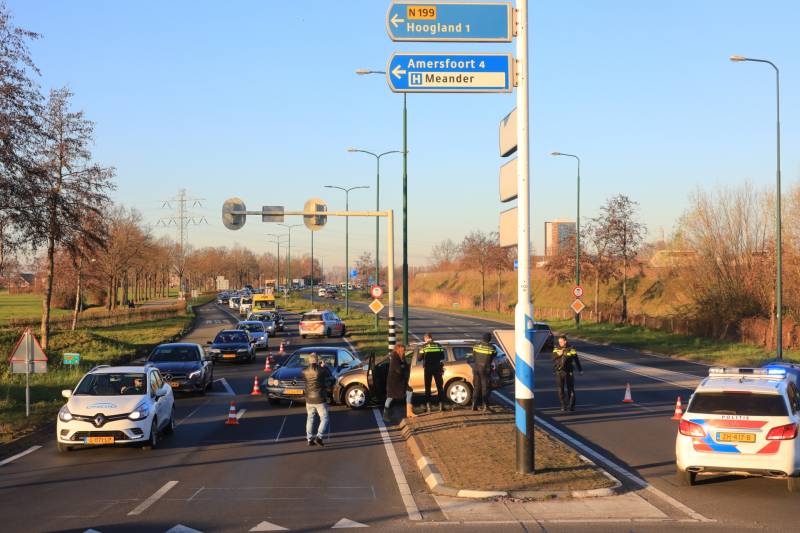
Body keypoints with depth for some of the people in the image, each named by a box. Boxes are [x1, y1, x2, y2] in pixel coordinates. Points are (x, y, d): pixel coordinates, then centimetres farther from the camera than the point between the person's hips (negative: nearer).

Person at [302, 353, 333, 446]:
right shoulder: (321, 371, -15)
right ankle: (319, 437, -8)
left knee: (310, 419, 17)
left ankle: (309, 439, 18)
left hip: (309, 400, 4)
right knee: (324, 419, 6)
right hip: (320, 399, -4)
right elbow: (330, 377, 3)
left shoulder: (304, 371, -5)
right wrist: (324, 367, 19)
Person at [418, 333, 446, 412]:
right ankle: (441, 404, 6)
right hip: (437, 368, 2)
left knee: (427, 387, 5)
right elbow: (442, 357, 5)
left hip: (428, 369, -2)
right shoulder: (438, 345, 2)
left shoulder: (424, 346, -5)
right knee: (440, 386, 9)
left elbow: (420, 358, -5)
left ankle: (428, 406, -1)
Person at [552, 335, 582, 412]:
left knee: (570, 389, 3)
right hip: (559, 372, 1)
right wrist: (559, 354, -24)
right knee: (561, 389, 0)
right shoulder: (556, 349, 4)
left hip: (569, 371, -1)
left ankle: (571, 405, 11)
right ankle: (563, 405, 7)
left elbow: (576, 359, 2)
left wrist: (580, 370, 3)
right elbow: (553, 358, -5)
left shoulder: (571, 349, -2)